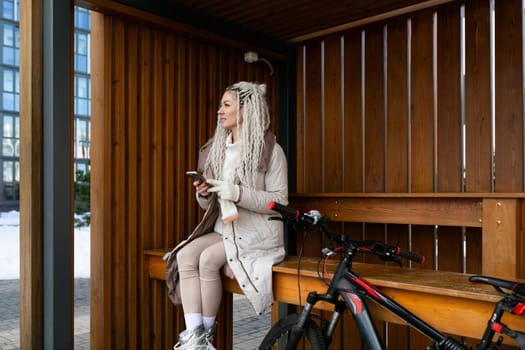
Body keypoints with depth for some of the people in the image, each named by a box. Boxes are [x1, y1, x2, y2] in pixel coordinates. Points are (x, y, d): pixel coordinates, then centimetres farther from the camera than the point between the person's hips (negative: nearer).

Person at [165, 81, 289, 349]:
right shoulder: (217, 150, 11)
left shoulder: (270, 150, -7)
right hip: (223, 230, 6)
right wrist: (203, 194, -8)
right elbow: (209, 205, 16)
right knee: (186, 254, -20)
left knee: (208, 259, -27)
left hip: (257, 234, -6)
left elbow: (280, 201, -12)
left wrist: (237, 193, -22)